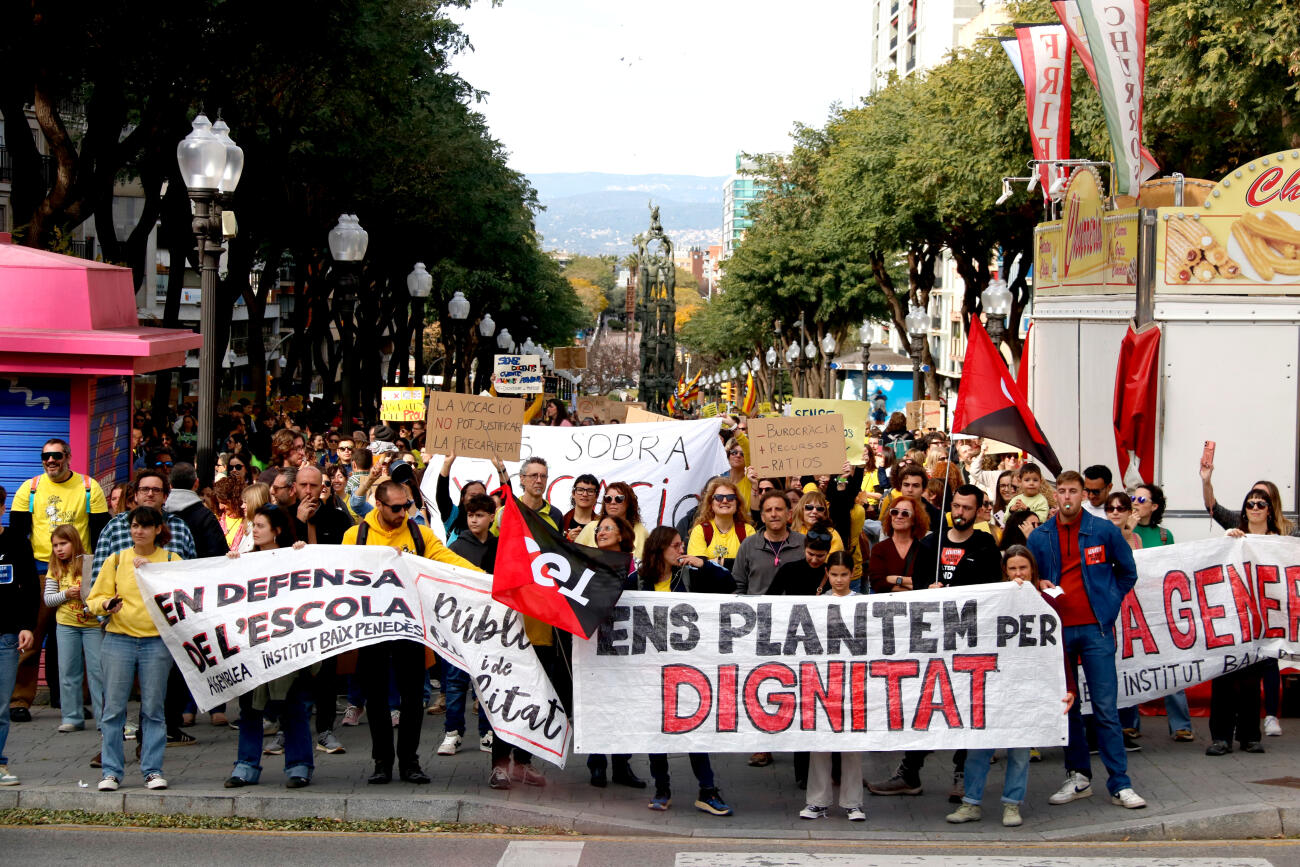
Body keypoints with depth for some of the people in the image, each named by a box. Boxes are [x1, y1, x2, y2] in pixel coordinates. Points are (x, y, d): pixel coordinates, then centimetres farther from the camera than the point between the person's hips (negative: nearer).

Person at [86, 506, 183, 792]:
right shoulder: (116, 560, 10)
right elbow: (94, 600, 9)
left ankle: (153, 770, 6)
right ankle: (111, 772, 5)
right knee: (114, 708, -1)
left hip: (157, 642, -1)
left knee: (153, 709, 0)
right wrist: (107, 605, -13)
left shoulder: (172, 561, 7)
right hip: (118, 640, 1)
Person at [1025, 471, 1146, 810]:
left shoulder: (1104, 530, 1)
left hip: (1095, 629, -2)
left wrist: (1109, 603, 5)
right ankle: (1078, 776, 17)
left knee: (1105, 708, -5)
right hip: (1057, 630, 2)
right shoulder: (1039, 537, 6)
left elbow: (1127, 572, 12)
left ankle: (1120, 784, -2)